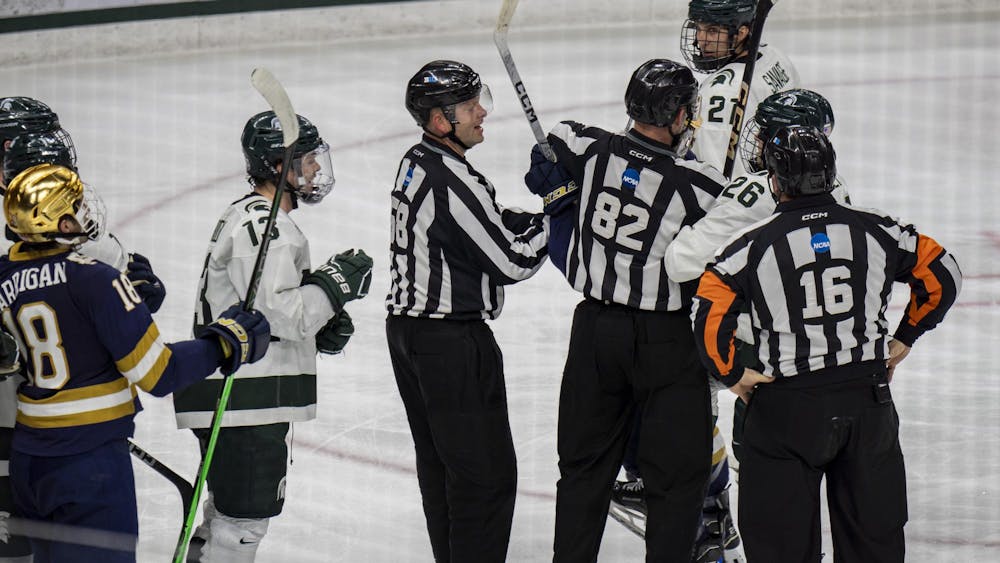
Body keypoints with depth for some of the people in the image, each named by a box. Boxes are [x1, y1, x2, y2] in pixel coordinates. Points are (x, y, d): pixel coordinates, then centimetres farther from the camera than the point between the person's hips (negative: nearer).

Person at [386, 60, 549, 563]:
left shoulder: (417, 163, 9)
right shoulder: (455, 182, -22)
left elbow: (489, 223, 17)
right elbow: (512, 262, -18)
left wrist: (537, 215, 4)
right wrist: (552, 223, -3)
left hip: (407, 329, 10)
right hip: (452, 343, -10)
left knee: (439, 463, 17)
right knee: (486, 470, -5)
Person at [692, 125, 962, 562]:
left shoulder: (754, 244, -9)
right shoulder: (875, 230, -1)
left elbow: (710, 314, -15)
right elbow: (942, 276, 6)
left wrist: (732, 374, 0)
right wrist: (905, 339, 17)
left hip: (786, 410, -3)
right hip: (869, 400, 3)